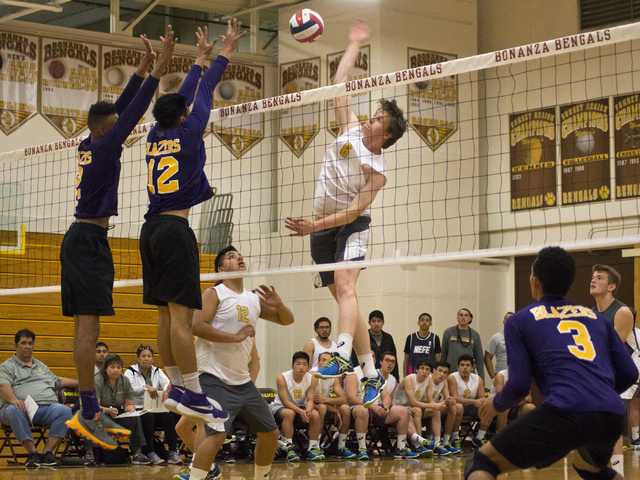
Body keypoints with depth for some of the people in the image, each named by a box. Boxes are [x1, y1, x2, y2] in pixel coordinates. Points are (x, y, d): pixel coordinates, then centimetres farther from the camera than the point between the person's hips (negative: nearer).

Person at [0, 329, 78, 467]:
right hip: (23, 407, -4)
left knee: (65, 411, -29)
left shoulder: (42, 366, 34)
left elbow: (57, 381, 41)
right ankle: (32, 453, -39)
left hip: (47, 408, 4)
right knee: (14, 411, -41)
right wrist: (14, 400, -24)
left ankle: (47, 452, -33)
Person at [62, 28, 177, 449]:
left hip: (81, 239, 10)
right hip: (89, 240, -10)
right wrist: (158, 70, -14)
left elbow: (121, 109, 20)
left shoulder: (90, 146, 13)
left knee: (84, 324, 7)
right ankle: (88, 413, -21)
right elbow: (132, 114, -15)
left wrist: (142, 69, 21)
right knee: (89, 323, -15)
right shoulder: (103, 148, -10)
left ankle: (91, 411, 8)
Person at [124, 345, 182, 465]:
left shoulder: (157, 371, 15)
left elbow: (167, 382, -4)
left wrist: (167, 390, -27)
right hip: (137, 409, -4)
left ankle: (173, 452, -28)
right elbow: (129, 388, -16)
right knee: (149, 417, -35)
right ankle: (150, 453, -34)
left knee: (169, 417, -26)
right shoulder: (130, 371, 3)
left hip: (155, 409, 4)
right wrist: (146, 387, -30)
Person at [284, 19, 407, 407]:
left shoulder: (378, 171, -13)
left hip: (351, 227, -6)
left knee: (344, 285, -28)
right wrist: (355, 44, 13)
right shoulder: (351, 131, 2)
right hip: (321, 227, 6)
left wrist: (316, 224, -30)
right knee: (344, 296, 2)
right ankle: (372, 374, 5)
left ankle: (342, 357, -45)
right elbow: (341, 83, 9)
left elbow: (353, 211, -20)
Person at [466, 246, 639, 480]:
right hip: (611, 418, 5)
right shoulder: (595, 317, 25)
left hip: (564, 413, -5)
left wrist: (496, 404, 26)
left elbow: (519, 386, 5)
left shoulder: (520, 320, 13)